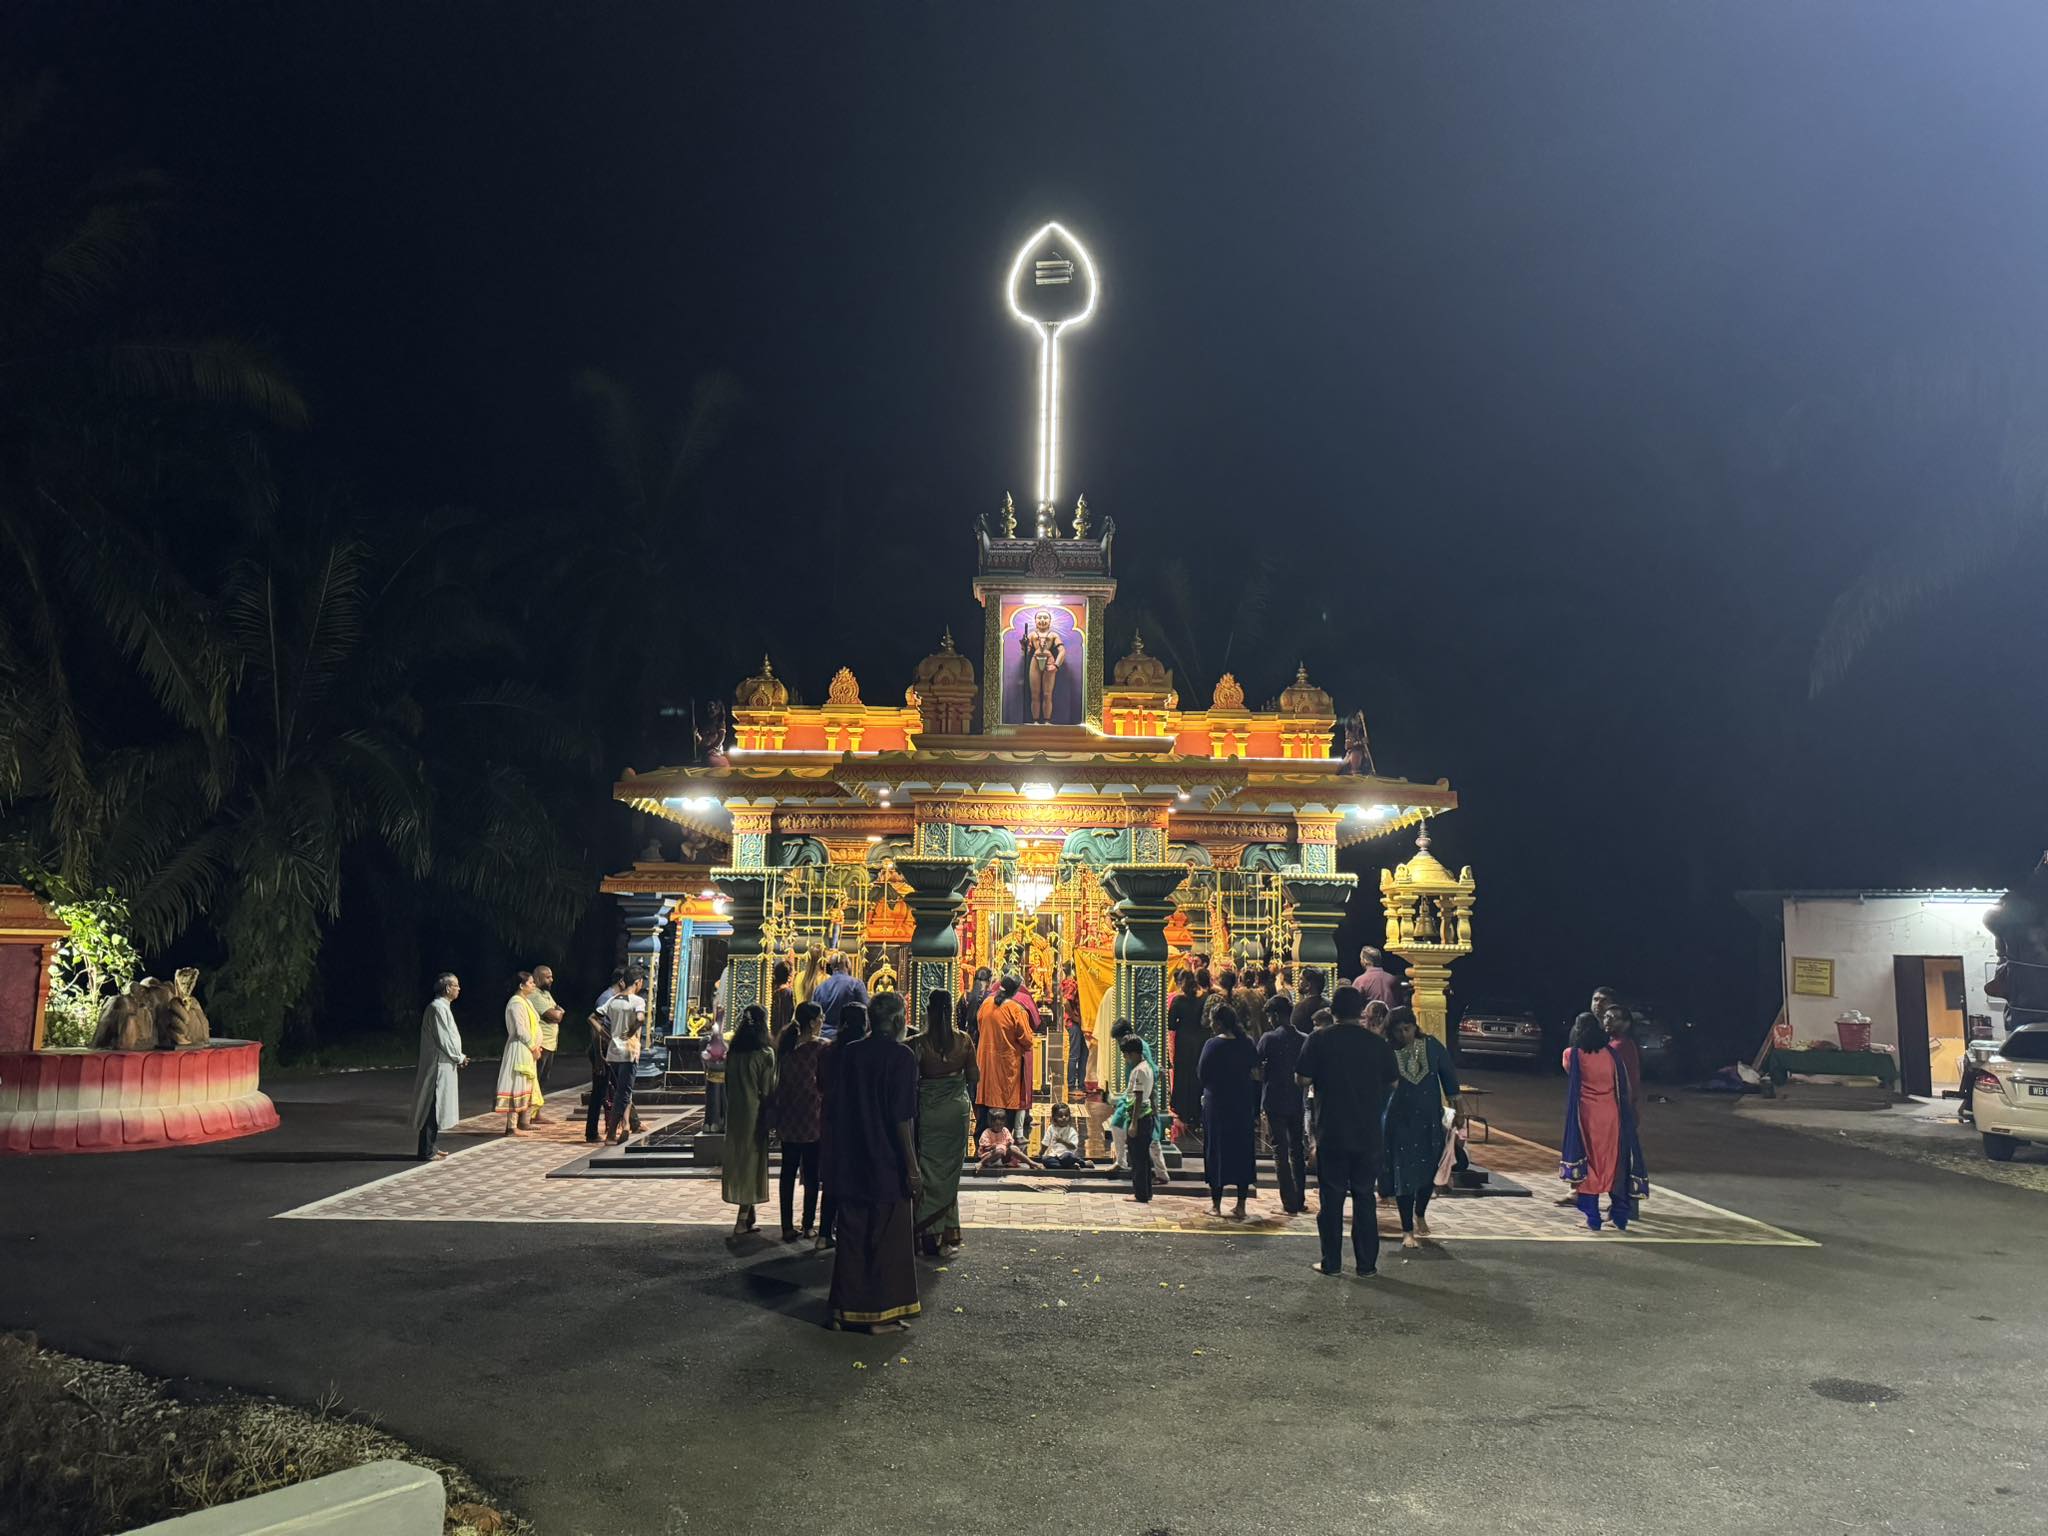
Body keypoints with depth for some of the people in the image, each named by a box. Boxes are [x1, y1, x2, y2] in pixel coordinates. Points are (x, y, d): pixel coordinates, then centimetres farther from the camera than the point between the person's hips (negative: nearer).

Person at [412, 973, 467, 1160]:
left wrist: (458, 1057, 11)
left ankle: (428, 1148, 20)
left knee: (435, 1108, 14)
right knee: (433, 1108, -5)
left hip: (442, 1065, 10)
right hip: (439, 1066, -10)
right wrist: (459, 1058, -8)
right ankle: (426, 1151, -1)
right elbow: (443, 1039, -19)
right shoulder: (438, 1008, -17)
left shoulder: (442, 1007, 13)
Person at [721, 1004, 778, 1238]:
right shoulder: (765, 1053, -13)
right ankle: (743, 1219, 2)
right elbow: (768, 1089, -11)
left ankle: (748, 1217, 23)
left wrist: (730, 1108, 15)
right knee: (753, 1159, 3)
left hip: (734, 1113, 5)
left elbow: (728, 1084, 7)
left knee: (737, 1158, 14)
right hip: (755, 1113, -5)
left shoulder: (733, 1052, 3)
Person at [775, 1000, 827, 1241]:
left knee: (788, 1172, 9)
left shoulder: (787, 1046, 3)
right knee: (811, 1174, 6)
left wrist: (777, 1115, 16)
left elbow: (779, 1083, 8)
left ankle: (788, 1227, 10)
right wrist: (826, 1119, 0)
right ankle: (807, 1225, 10)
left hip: (788, 1119, 5)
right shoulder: (820, 1048, -13)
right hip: (811, 1120, -5)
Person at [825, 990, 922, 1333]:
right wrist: (912, 1168, -12)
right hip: (887, 1166, -5)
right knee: (887, 1240, 6)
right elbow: (903, 1118, -17)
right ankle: (881, 1315, 11)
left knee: (851, 1237, 14)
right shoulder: (901, 1056, -13)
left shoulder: (845, 1053, 3)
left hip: (849, 1164, 5)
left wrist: (832, 1158, 17)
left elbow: (832, 1112, 8)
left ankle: (843, 1310, 19)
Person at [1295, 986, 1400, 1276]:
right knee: (1364, 1197, 11)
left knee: (1332, 1197, 7)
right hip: (1368, 1133, 2)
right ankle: (1367, 1263, 14)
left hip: (1331, 1132, -2)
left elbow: (1302, 1080, -8)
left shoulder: (1319, 1039, -8)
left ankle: (1332, 1263, 11)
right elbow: (1392, 1082, 7)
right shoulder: (1378, 1043, -2)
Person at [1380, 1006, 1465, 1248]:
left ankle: (1420, 1214, 39)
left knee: (1430, 1169, 12)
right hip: (1400, 1120, -2)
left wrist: (1458, 1106, 4)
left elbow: (1448, 1075, 5)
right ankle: (1407, 1230, 6)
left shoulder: (1432, 1046, -3)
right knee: (1403, 1172, -3)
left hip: (1430, 1119, 3)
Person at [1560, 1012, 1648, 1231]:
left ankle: (1592, 1218, 5)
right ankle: (1620, 1218, 15)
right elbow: (1625, 1088, 3)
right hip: (1612, 1116, 2)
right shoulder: (1611, 1055, 0)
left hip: (1586, 1116, -2)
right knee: (1615, 1164, 11)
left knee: (1588, 1166, 5)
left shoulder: (1572, 1055, -5)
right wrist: (1627, 1112, 16)